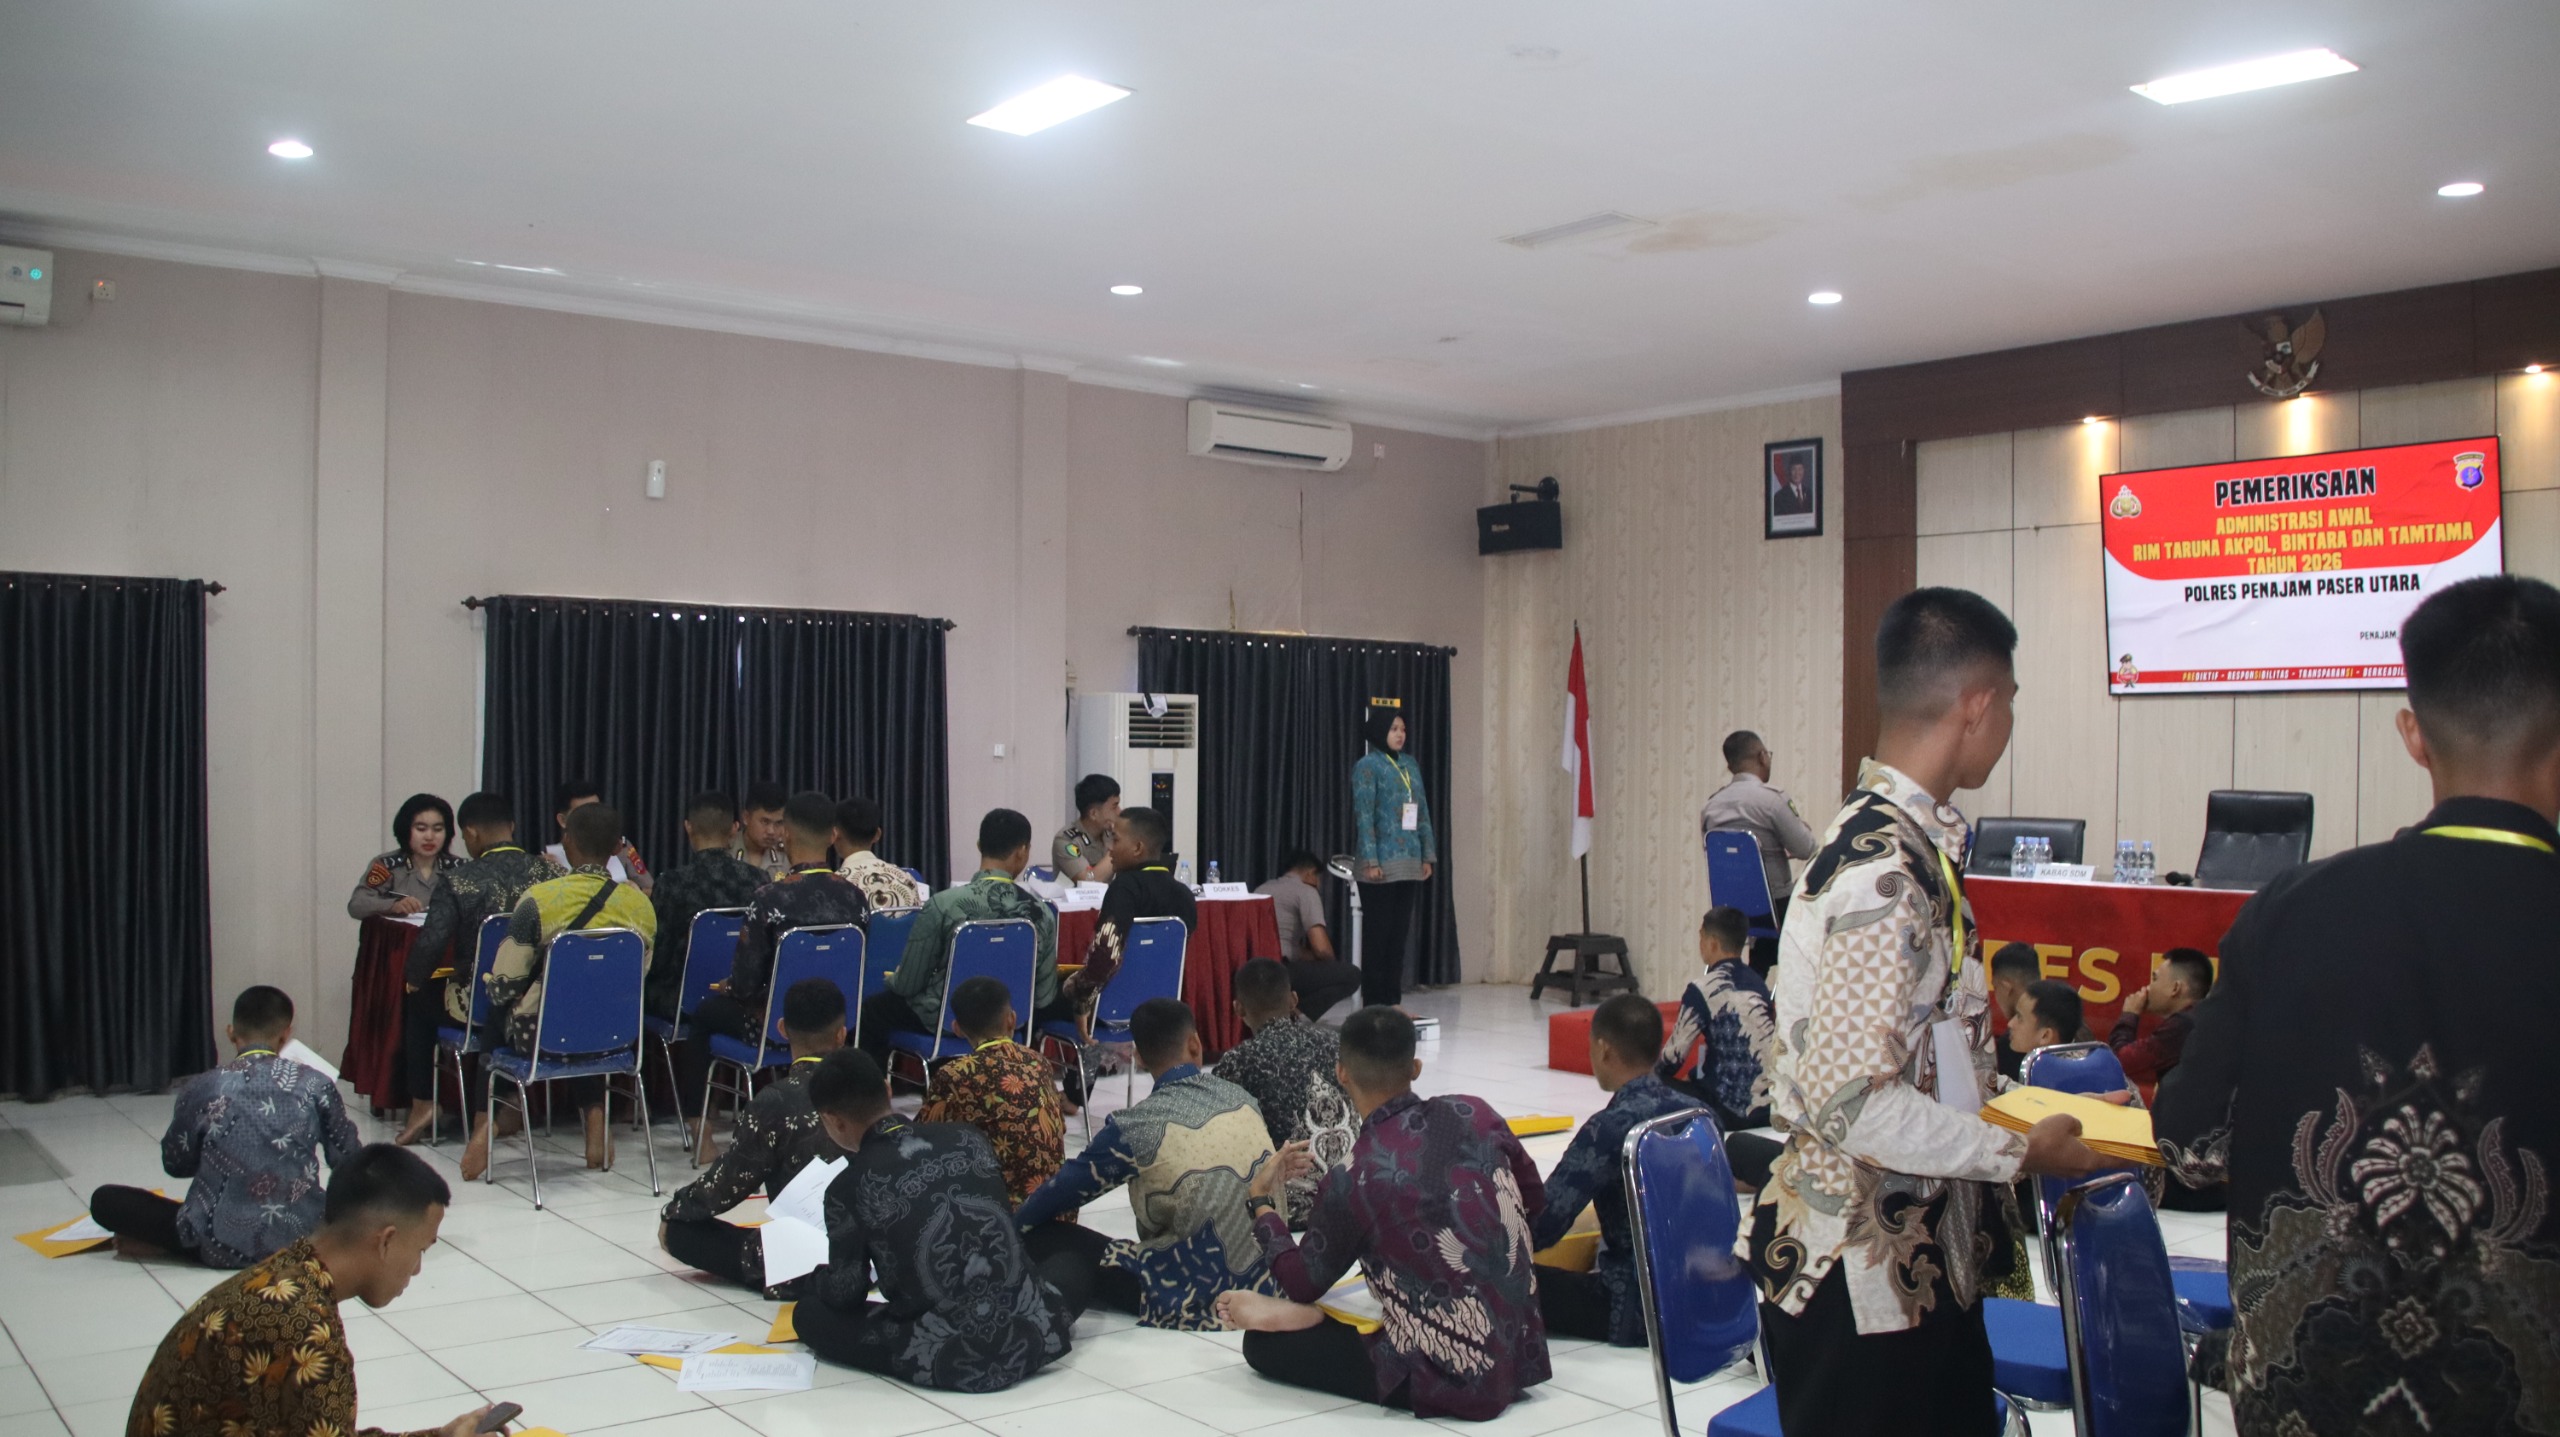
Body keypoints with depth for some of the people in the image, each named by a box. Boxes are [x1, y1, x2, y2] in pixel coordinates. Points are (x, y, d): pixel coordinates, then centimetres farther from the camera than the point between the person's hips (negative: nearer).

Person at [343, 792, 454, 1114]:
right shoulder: (387, 866, 7)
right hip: (391, 959, -1)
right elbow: (355, 905, -4)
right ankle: (385, 1089, -11)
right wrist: (393, 905, -21)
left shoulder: (455, 870, 12)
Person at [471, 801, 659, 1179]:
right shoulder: (641, 906, -7)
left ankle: (486, 1118, 21)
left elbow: (504, 985, -13)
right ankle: (595, 1112, 22)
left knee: (497, 1010, 29)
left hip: (543, 1036, -3)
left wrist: (493, 989, 10)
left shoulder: (539, 899, -17)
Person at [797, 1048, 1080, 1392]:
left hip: (950, 1360, -4)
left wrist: (811, 1277, 28)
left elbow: (847, 1295, 5)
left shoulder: (849, 1188, -7)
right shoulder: (967, 1137, 5)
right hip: (1032, 1332, 5)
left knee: (810, 1313, 16)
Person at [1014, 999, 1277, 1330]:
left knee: (1040, 1235, 2)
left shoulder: (1135, 1126, -14)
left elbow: (1064, 1189, 0)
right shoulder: (1241, 1097, 2)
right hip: (1266, 1281, 5)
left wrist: (1009, 1225, 20)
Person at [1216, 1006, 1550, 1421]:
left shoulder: (1351, 1182, -16)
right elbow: (1535, 1203, 12)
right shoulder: (1476, 1114, -5)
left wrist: (1260, 1202, 14)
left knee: (1262, 1342, 12)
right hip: (1524, 1354, 4)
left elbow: (1303, 1285, 0)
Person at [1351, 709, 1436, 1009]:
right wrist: (1370, 860, -17)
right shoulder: (1367, 766, -5)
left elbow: (1423, 812, 16)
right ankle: (1374, 1001, 5)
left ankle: (1393, 999, 16)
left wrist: (1427, 855, 11)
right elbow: (1363, 816, -11)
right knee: (1377, 933, -1)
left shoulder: (1411, 764, 14)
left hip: (1410, 863, 6)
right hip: (1381, 863, -6)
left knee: (1401, 931, 9)